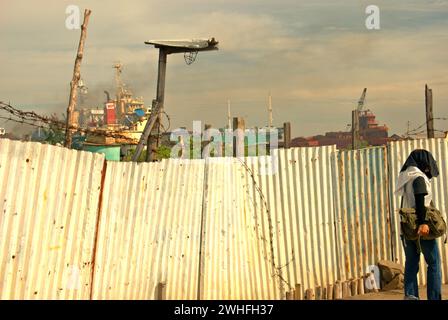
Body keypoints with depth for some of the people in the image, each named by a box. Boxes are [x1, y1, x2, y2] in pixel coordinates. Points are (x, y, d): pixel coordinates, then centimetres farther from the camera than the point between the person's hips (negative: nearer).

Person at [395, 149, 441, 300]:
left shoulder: (406, 178, 16)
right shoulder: (419, 177, -8)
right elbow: (420, 201, -21)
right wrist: (423, 222, -29)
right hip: (421, 227, -7)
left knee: (411, 264, 7)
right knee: (434, 263, 1)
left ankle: (410, 295, 1)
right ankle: (434, 297, 0)